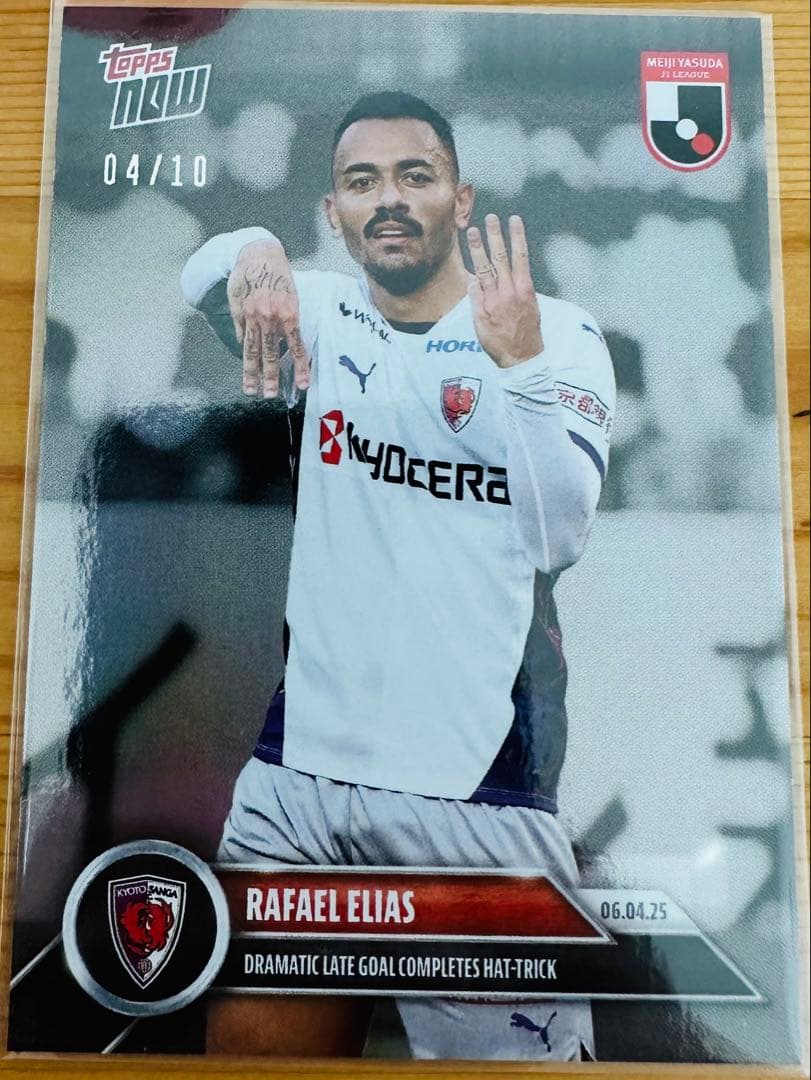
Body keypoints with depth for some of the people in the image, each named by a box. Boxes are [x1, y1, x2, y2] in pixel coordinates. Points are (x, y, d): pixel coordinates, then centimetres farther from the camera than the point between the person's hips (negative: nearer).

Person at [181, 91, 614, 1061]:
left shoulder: (558, 333, 1)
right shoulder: (325, 315, 12)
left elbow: (559, 536, -9)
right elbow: (205, 282, -3)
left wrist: (516, 361, -20)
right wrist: (252, 253, -23)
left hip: (478, 795, -2)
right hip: (295, 778, 3)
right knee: (252, 1037, 11)